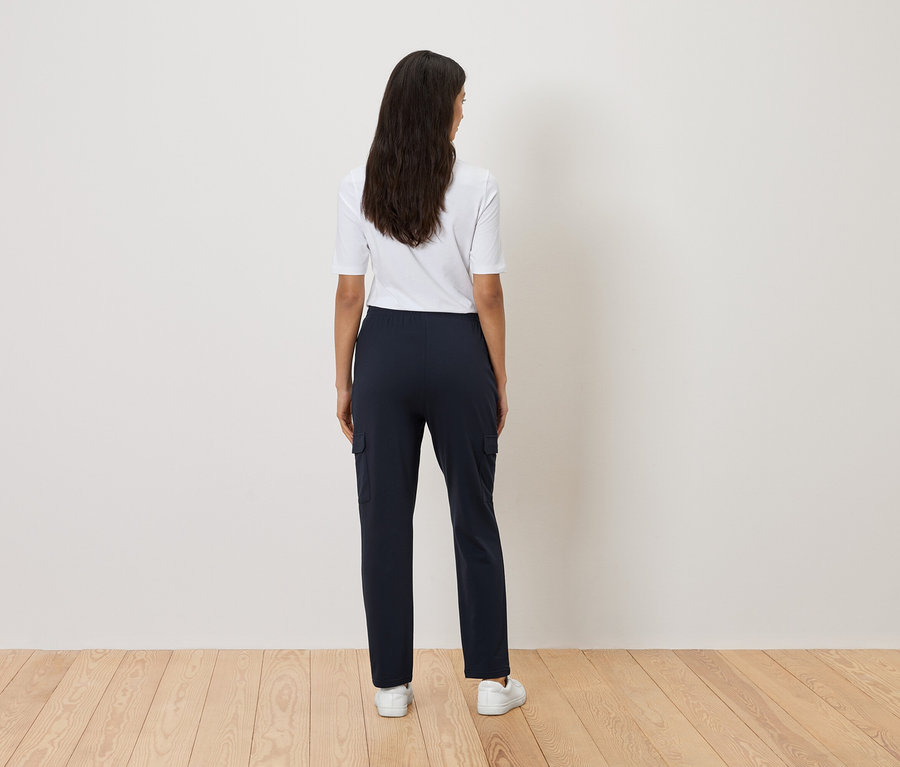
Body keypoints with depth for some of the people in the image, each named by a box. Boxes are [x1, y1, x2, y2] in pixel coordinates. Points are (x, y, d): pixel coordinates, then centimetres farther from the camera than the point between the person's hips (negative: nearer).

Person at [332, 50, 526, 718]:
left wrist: (344, 382, 7)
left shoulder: (358, 187, -2)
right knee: (474, 519, 11)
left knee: (385, 522, 8)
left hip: (384, 352, 1)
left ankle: (392, 684, 15)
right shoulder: (477, 186, -8)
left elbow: (350, 293, -2)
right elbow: (487, 295, -8)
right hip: (458, 354, -1)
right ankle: (492, 680, 18)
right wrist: (500, 381, 2)